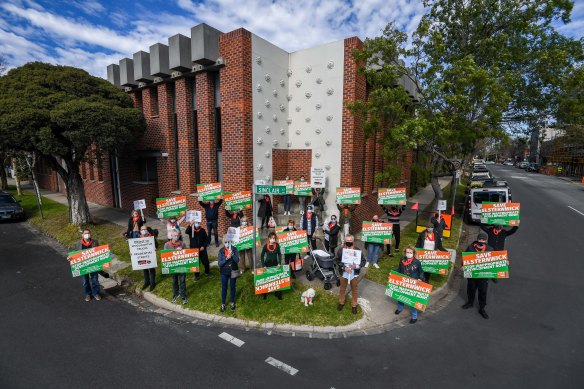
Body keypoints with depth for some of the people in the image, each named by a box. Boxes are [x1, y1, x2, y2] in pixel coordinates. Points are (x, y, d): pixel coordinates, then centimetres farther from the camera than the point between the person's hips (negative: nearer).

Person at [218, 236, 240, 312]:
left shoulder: (234, 249, -11)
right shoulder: (221, 250, -10)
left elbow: (237, 260, -17)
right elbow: (219, 263, -14)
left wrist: (232, 254, -32)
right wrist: (227, 258, -28)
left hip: (233, 271, 0)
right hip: (224, 272, 0)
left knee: (232, 287, 15)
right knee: (224, 288, 11)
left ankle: (232, 302, 33)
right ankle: (223, 304, 28)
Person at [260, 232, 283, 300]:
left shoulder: (277, 245, -5)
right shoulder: (265, 246, -9)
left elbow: (279, 254, 2)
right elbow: (262, 256, -3)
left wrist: (279, 263, -8)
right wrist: (263, 265, -10)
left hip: (275, 263, 1)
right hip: (267, 263, -1)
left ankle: (278, 293, 14)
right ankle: (265, 294, 20)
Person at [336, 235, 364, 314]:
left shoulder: (358, 251, -16)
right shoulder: (341, 251, -15)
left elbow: (363, 261, -10)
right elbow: (338, 261, -9)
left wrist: (356, 266, -27)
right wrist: (344, 268, -24)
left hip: (354, 274, 0)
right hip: (344, 273, 1)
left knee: (355, 290, 17)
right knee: (342, 288, 21)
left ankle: (354, 305, 40)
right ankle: (341, 302, 45)